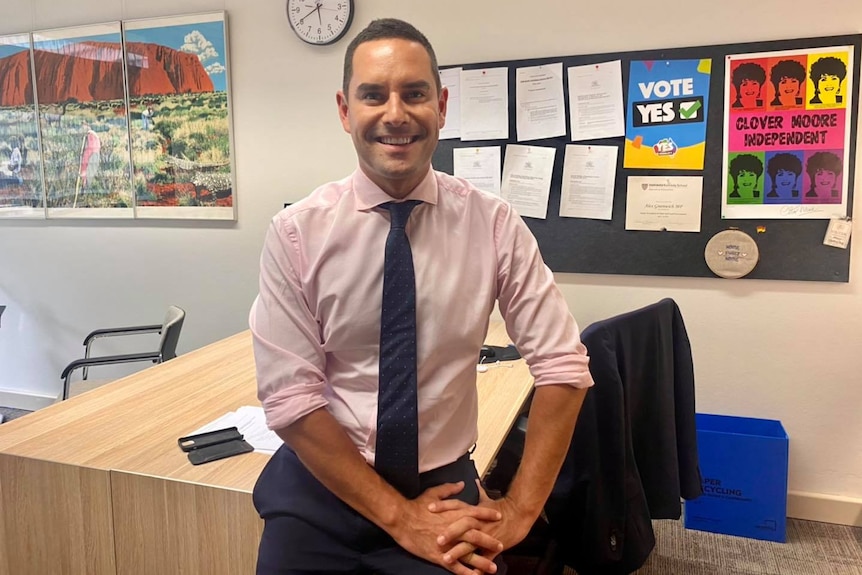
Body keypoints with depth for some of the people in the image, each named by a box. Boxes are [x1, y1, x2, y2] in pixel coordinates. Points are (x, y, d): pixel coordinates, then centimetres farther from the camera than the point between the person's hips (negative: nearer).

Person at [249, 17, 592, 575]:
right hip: (320, 491, 0)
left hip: (441, 487, 1)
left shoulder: (493, 222, -9)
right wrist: (398, 515, -14)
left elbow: (564, 366, -7)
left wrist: (520, 509, -12)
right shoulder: (296, 232, -11)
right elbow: (290, 397, -12)